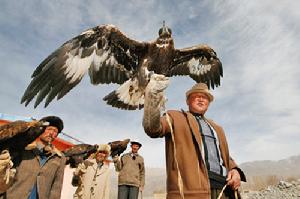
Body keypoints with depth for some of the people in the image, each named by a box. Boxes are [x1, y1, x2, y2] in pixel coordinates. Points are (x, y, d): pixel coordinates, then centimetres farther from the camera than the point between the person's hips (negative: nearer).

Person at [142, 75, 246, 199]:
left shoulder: (216, 128, 26)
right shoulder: (176, 117, 9)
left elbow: (225, 156, 26)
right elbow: (153, 129, -10)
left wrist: (234, 170, 2)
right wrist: (152, 100, -30)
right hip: (191, 188, -5)